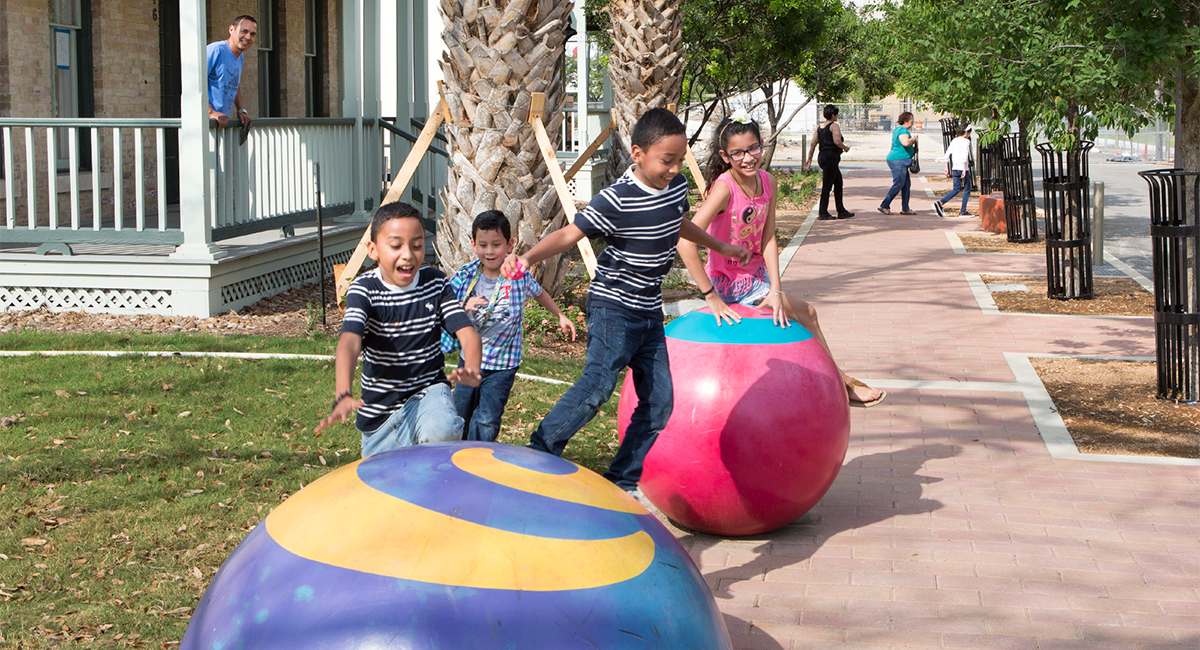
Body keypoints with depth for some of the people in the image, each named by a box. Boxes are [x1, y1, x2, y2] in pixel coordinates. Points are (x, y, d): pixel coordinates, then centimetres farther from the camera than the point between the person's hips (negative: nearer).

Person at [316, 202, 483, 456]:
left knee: (441, 432, -34)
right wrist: (343, 396, -50)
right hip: (380, 410, 1)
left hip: (428, 390, 0)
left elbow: (467, 332, -12)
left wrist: (471, 370, -37)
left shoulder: (436, 283, -3)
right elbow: (349, 341, -30)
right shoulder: (365, 290, -13)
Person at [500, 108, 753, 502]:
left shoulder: (677, 187, 4)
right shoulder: (617, 200, -20)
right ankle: (540, 453, -13)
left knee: (659, 401, 3)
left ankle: (622, 482, 12)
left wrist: (721, 247, 43)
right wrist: (529, 257, -45)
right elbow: (570, 233, -27)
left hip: (650, 313, 8)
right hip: (613, 308, -8)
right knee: (599, 383, -25)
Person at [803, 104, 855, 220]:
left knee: (838, 182, 15)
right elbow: (837, 141, -21)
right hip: (830, 157, -9)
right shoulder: (834, 126, -9)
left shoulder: (820, 127, 14)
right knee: (827, 185, -5)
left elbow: (813, 144, 12)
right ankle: (823, 213, -3)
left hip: (822, 157, 9)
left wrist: (809, 159, 15)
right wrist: (845, 148, -3)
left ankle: (841, 211, 18)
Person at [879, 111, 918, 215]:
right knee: (898, 184, -9)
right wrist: (913, 139, -14)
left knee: (907, 183, 11)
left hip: (901, 161, 11)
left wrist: (913, 150, 24)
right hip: (898, 160, -11)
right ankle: (884, 206, -4)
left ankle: (905, 208, 14)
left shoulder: (897, 129, 18)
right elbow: (906, 142, -33)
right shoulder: (902, 130, -15)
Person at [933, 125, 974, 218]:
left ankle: (940, 203, -4)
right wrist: (964, 170, -20)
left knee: (956, 189, 13)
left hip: (955, 168, 7)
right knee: (967, 189, 4)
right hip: (963, 168, -7)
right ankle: (963, 211, 4)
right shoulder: (966, 141, -9)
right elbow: (964, 156, -18)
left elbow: (947, 154, 11)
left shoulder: (954, 141, 12)